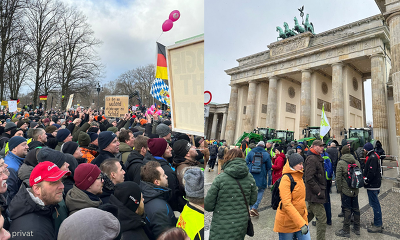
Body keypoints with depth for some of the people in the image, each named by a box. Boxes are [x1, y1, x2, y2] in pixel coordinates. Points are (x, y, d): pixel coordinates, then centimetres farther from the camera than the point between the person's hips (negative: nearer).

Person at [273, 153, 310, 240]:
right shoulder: (286, 179, -18)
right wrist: (301, 223, -28)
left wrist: (303, 221, 16)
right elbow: (287, 204, -25)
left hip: (301, 219, 7)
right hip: (287, 223, -7)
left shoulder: (299, 177, 8)